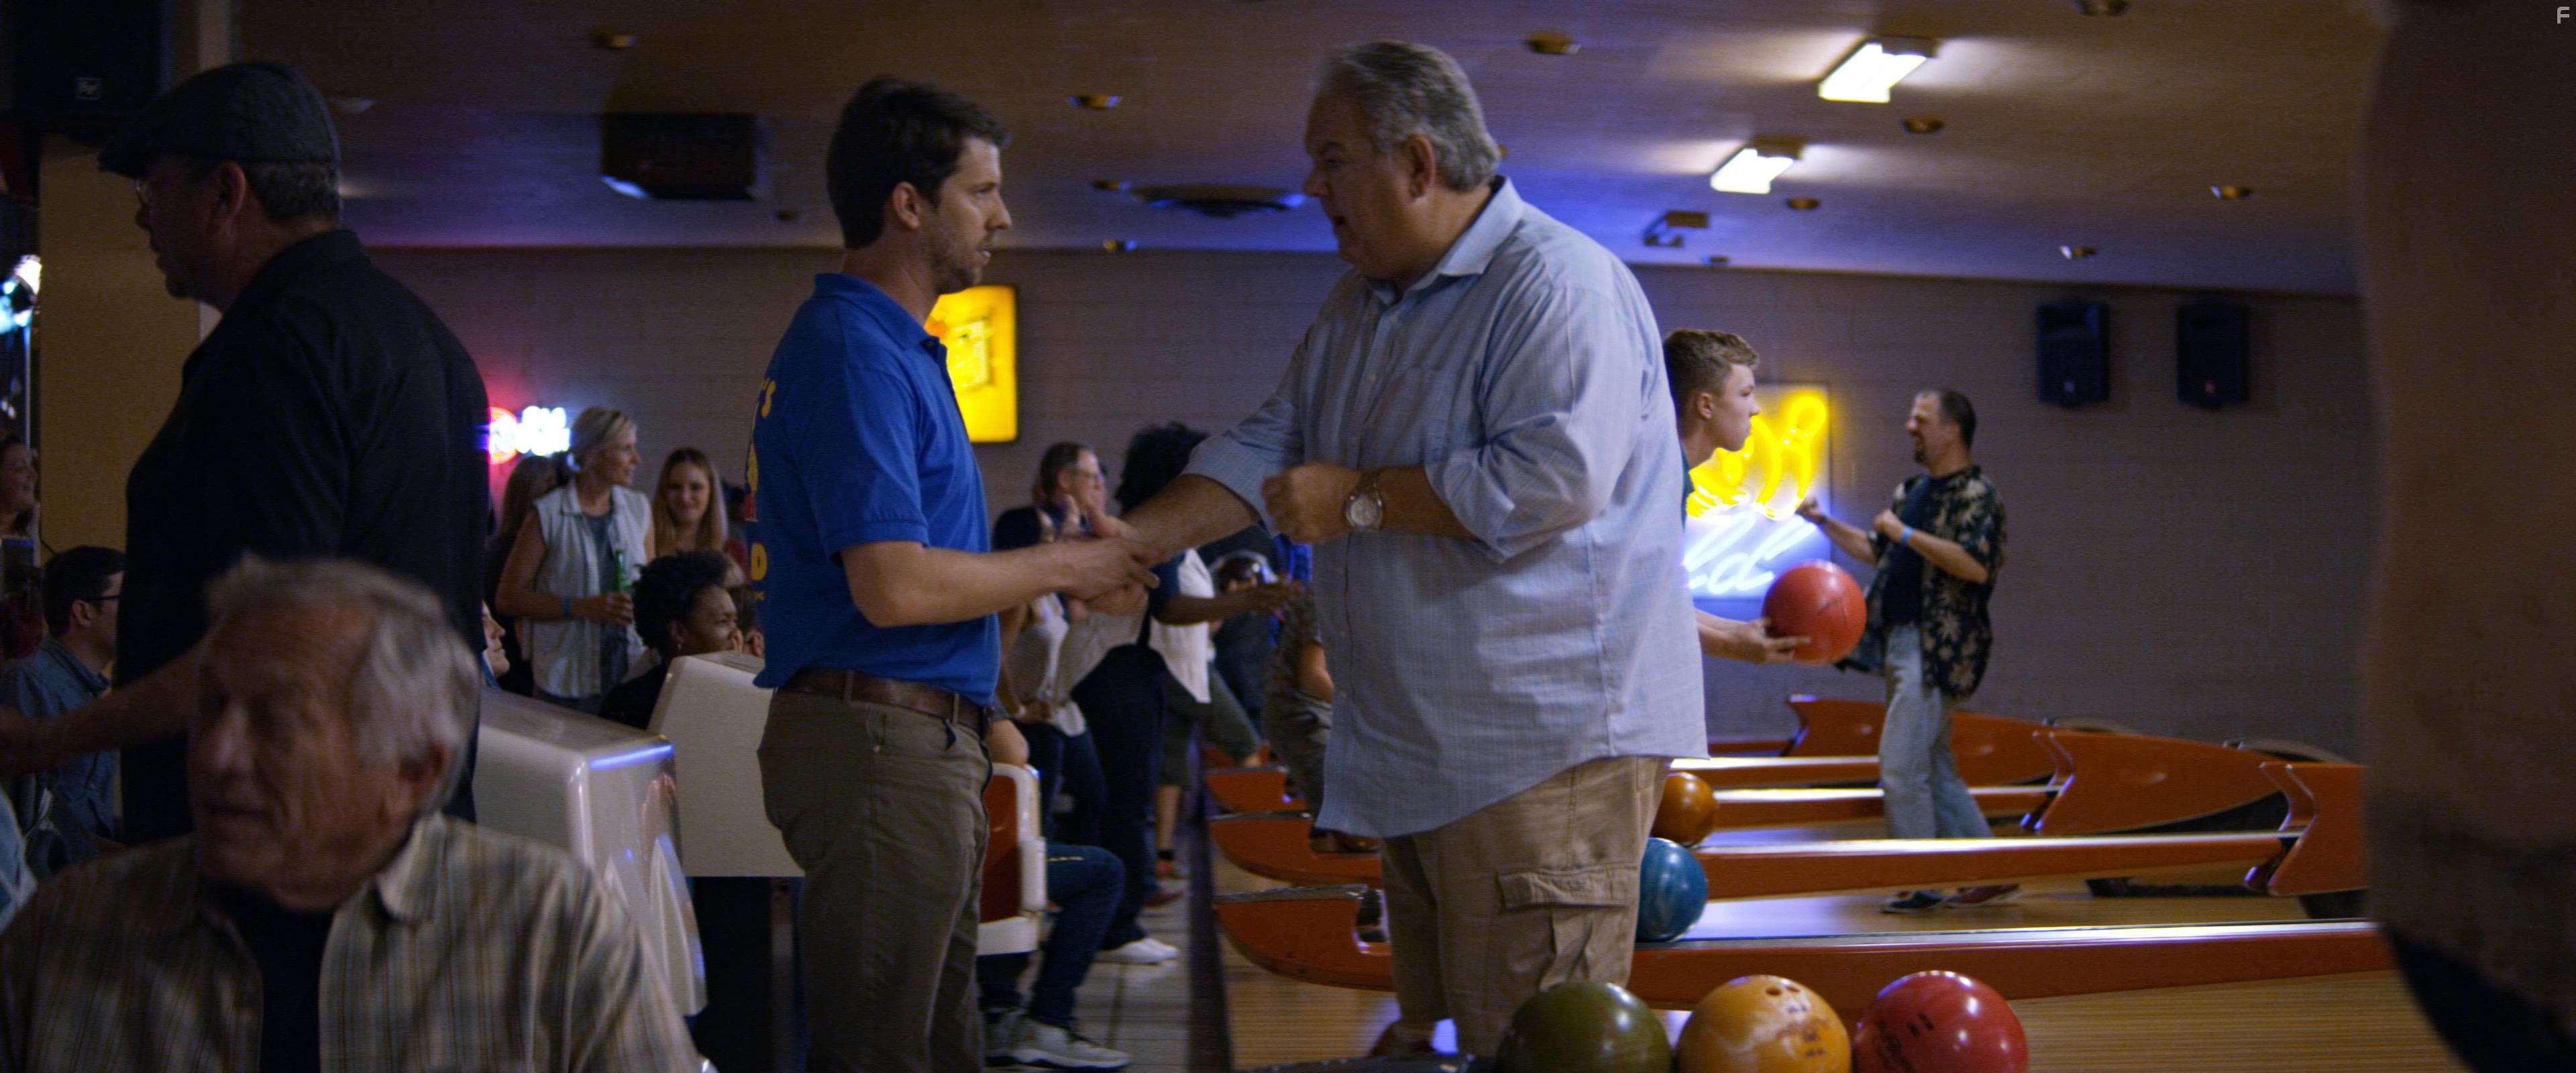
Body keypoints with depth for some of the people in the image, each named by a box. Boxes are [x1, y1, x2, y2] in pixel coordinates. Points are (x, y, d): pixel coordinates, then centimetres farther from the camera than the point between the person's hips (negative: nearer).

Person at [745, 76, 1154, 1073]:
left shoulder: (891, 346, 17)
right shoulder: (855, 353, -16)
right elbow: (895, 586, -24)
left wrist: (979, 716, 20)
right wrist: (1062, 566, -11)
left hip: (923, 737, 11)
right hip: (879, 742, -11)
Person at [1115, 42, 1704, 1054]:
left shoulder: (1557, 283, -13)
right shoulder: (1358, 306, 17)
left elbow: (1554, 477, -24)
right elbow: (1265, 448, 16)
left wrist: (1362, 501, -15)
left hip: (1548, 745, -9)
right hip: (1418, 746, 10)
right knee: (1426, 1037, 16)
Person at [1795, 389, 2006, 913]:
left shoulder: (1977, 494, -9)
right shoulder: (1910, 491, 18)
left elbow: (1976, 565, -23)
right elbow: (1877, 550, 29)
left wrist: (1908, 535, -19)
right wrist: (1824, 523, 19)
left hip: (1936, 649, -9)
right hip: (1901, 643, 9)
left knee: (1901, 767, -11)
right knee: (1936, 771, 12)